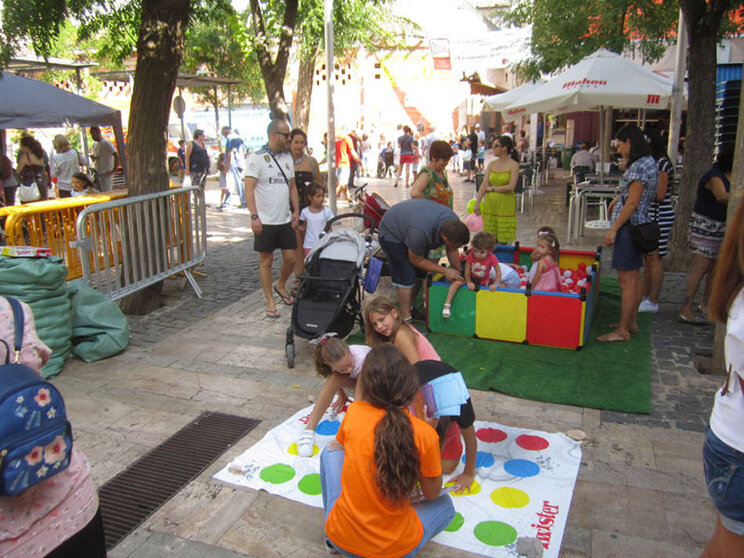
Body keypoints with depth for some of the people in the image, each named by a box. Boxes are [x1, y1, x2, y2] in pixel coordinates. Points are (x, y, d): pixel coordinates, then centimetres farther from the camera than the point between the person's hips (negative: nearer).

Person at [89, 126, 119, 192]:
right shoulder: (94, 144, 15)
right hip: (97, 174, 8)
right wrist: (93, 157, 0)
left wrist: (113, 171, -20)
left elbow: (117, 156, -19)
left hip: (106, 174, -8)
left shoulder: (106, 143, -11)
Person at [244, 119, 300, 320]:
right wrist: (254, 216, -23)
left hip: (285, 220, 6)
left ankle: (281, 286, 35)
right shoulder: (257, 158, -9)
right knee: (266, 261, 5)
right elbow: (249, 189, -15)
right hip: (265, 221, -6)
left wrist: (296, 210, 7)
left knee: (290, 258, 7)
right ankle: (270, 302, 15)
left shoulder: (287, 158, 11)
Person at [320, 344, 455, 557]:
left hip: (340, 537, 1)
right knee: (445, 504, 28)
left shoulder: (354, 412, -12)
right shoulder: (425, 434, -18)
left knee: (330, 450, 24)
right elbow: (432, 494, -2)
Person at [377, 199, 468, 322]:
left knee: (420, 273, 5)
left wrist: (458, 275, 0)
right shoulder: (421, 233, -43)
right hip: (392, 232, -7)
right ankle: (406, 319, -6)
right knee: (406, 277, -13)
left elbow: (452, 251, -5)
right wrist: (444, 271, -21)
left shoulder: (454, 222, -22)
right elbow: (416, 260, -24)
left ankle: (411, 306, 21)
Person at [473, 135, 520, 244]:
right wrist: (477, 203, -9)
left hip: (506, 205, -4)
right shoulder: (491, 164, 8)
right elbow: (484, 184, 1)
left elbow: (511, 187, -14)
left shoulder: (514, 165, -5)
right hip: (490, 204, 4)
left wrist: (492, 188, -7)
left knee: (503, 240, 1)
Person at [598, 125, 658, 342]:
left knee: (627, 281, -5)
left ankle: (622, 331, 1)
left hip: (629, 226, -11)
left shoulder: (638, 167, -17)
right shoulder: (649, 162, 14)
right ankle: (631, 322, 27)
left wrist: (613, 229, -16)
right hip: (640, 225, 11)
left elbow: (632, 203, -20)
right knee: (634, 278, 16)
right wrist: (620, 198, 12)